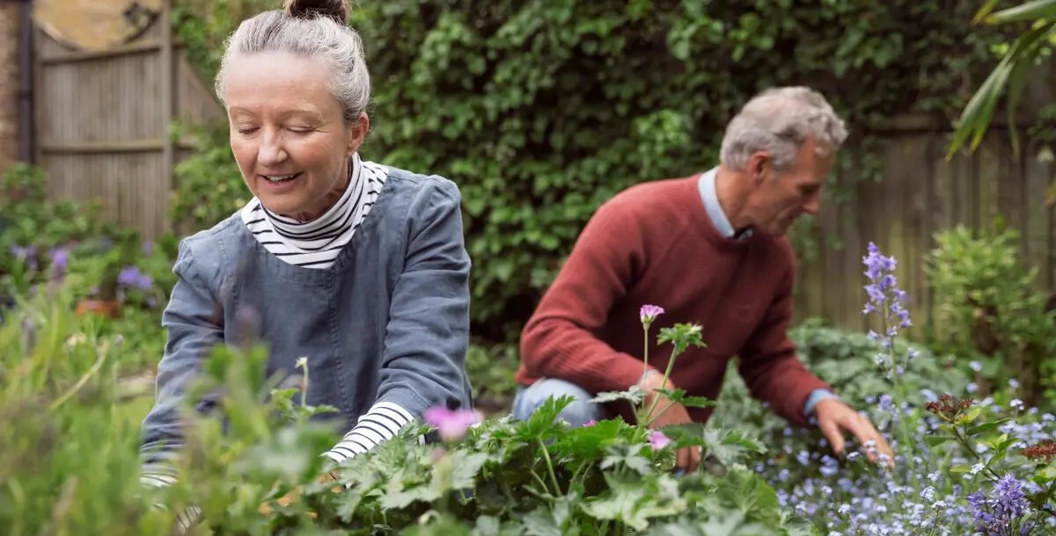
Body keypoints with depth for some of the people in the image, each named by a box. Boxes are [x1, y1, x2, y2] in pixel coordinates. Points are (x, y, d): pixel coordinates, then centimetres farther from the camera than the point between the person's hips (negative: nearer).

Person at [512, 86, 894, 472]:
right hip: (585, 412, -5)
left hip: (671, 437, 5)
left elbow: (768, 362, 10)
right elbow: (546, 336, -27)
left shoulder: (773, 254, -3)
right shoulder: (634, 219, -22)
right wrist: (648, 385, -40)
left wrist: (819, 401, -12)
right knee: (562, 404, -37)